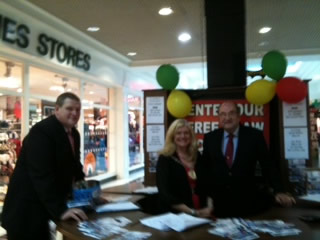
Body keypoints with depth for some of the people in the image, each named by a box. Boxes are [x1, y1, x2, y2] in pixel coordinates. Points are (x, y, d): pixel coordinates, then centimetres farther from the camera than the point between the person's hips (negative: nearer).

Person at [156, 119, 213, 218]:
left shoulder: (197, 156, 9)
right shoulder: (164, 159, -5)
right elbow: (165, 194, -13)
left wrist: (209, 207, -4)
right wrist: (191, 211, -19)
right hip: (174, 214, -3)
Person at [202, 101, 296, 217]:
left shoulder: (254, 135, -4)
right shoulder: (209, 138, 2)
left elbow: (268, 165, -3)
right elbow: (204, 167, 7)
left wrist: (278, 191, -11)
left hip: (247, 201, -1)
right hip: (218, 201, 1)